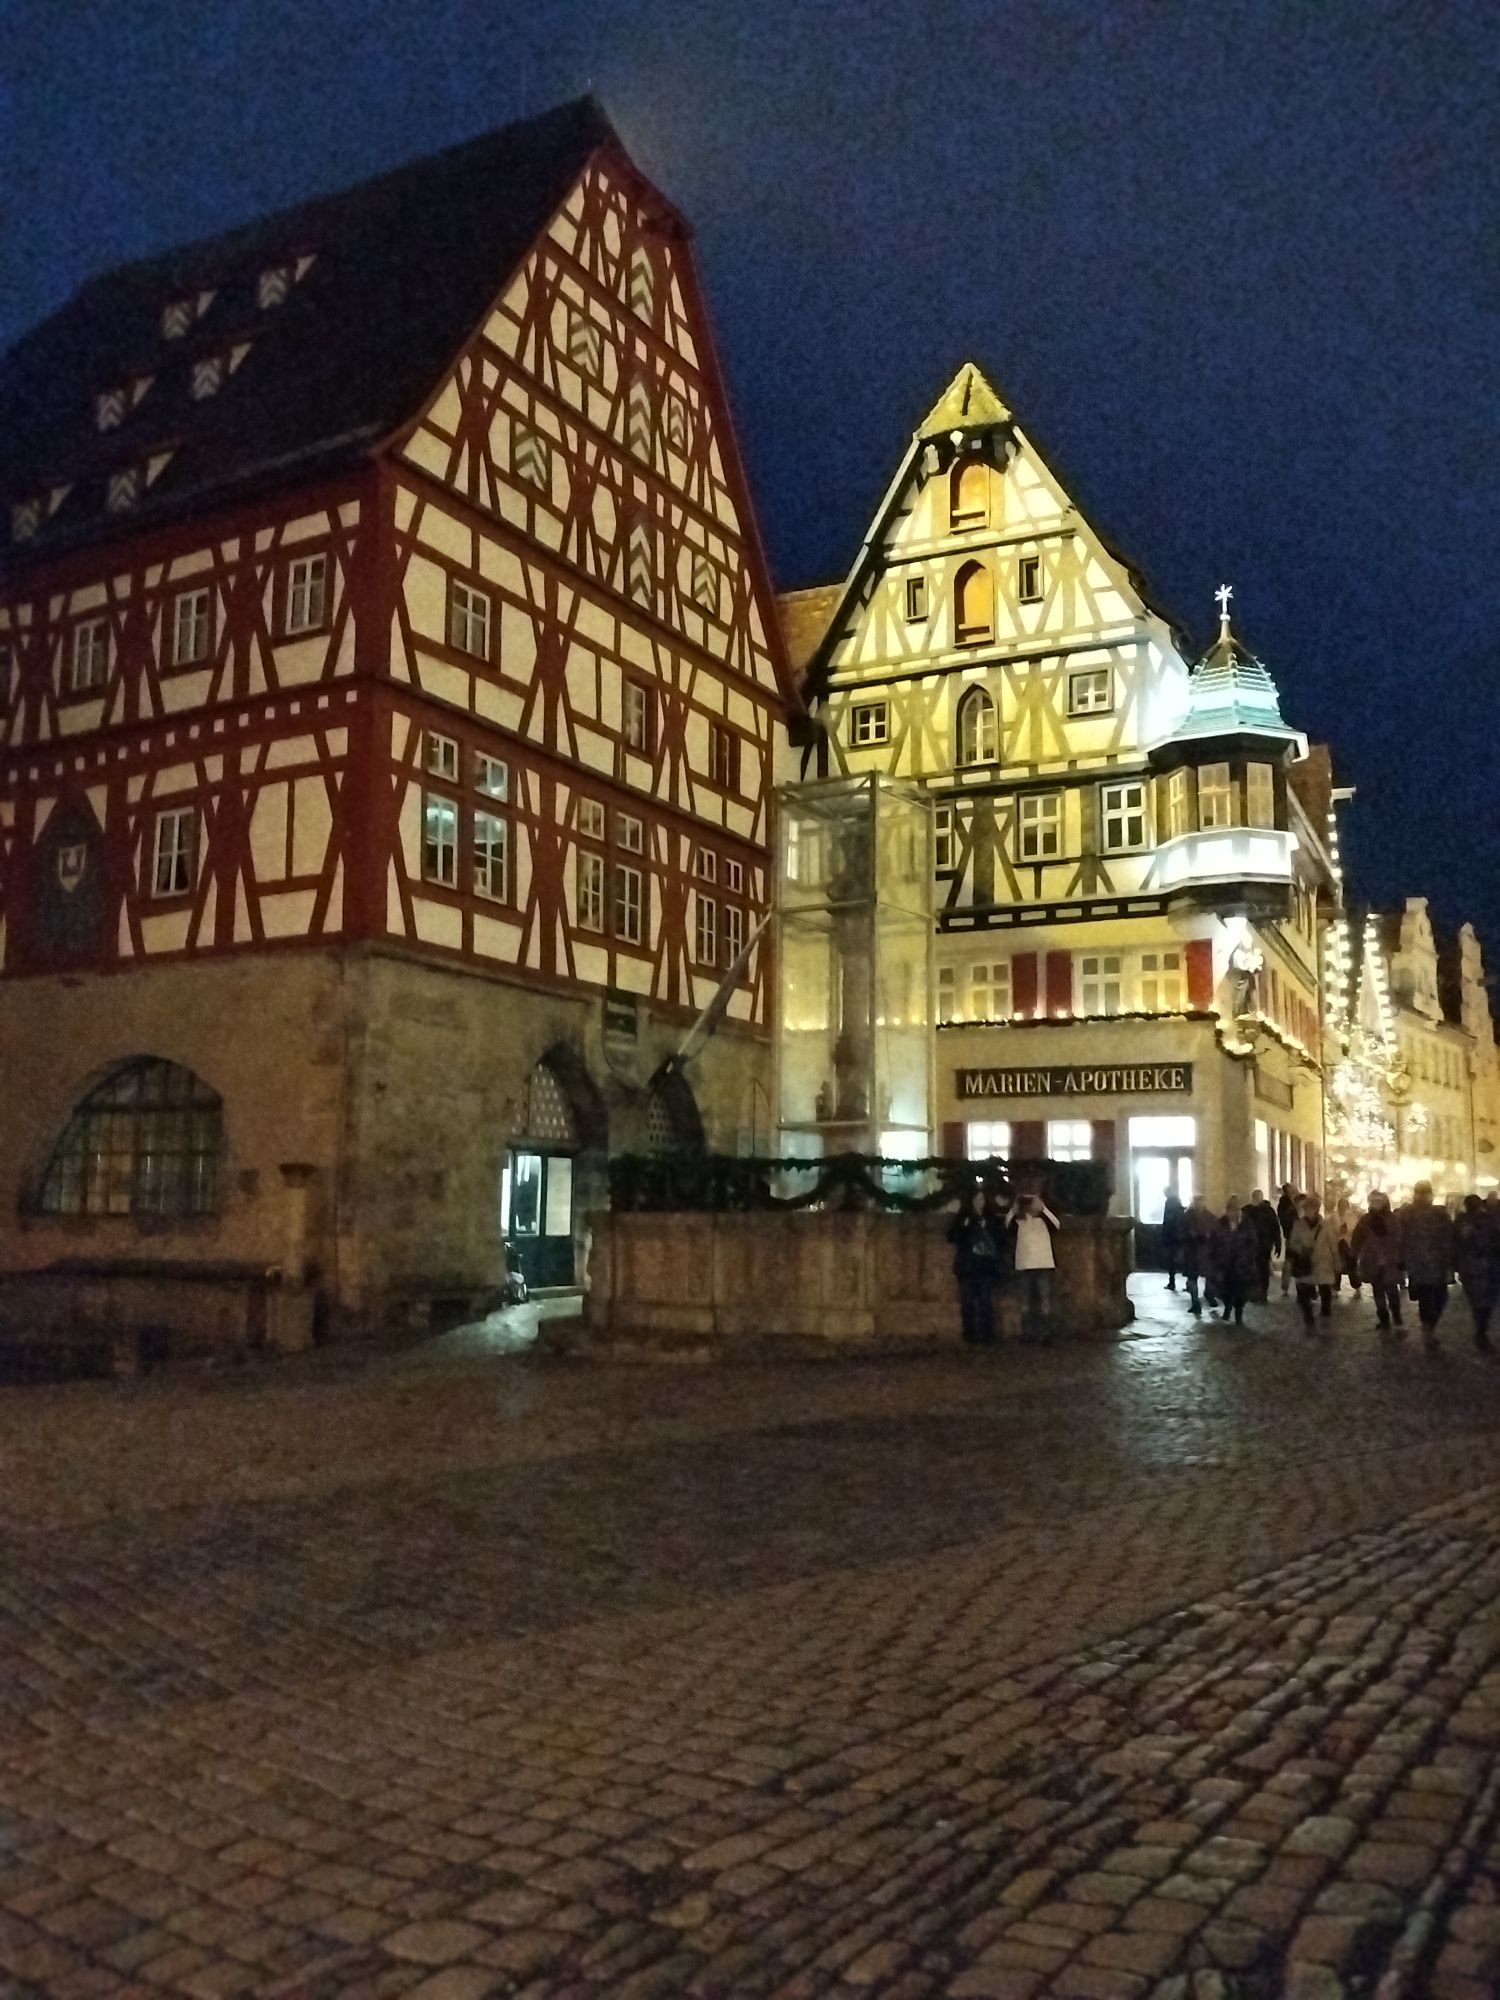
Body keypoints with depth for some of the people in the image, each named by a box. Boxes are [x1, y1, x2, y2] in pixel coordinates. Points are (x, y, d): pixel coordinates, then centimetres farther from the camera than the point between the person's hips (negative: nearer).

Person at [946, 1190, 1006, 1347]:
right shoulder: (963, 1218, 7)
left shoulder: (991, 1219, 13)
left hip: (987, 1266, 1)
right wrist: (964, 1227, -16)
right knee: (968, 1302, -5)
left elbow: (999, 1239, 13)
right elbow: (952, 1237, -2)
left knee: (986, 1302, -4)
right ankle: (970, 1337, -2)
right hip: (968, 1267, -1)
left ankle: (987, 1337, -1)